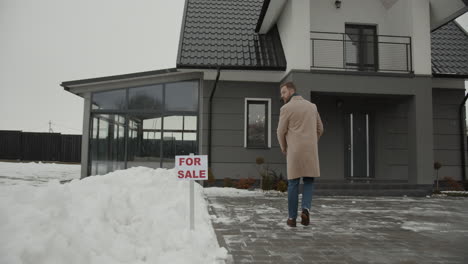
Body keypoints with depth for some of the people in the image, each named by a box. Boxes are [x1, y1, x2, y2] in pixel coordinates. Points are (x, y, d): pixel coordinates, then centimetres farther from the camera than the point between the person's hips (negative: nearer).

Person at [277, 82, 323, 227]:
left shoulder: (286, 108, -5)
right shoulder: (312, 106, 13)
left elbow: (281, 133, -3)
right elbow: (319, 129, 18)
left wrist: (284, 148, 17)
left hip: (295, 152, -3)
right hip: (311, 152, 3)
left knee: (293, 183, 6)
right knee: (308, 182, 13)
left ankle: (292, 218, 9)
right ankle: (305, 210, -9)